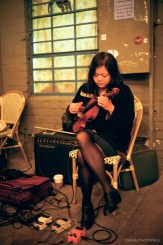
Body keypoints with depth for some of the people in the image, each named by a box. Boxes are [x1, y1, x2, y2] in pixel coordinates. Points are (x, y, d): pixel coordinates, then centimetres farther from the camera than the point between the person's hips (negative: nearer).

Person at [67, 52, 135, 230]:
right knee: (82, 136, -33)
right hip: (91, 135, 5)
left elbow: (127, 126, -13)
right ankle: (109, 190, -23)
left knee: (82, 155, -32)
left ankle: (87, 204, -14)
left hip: (114, 140, -5)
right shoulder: (86, 89, 7)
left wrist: (111, 108, -27)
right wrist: (71, 109, -1)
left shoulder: (123, 91, -6)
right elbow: (74, 107, 23)